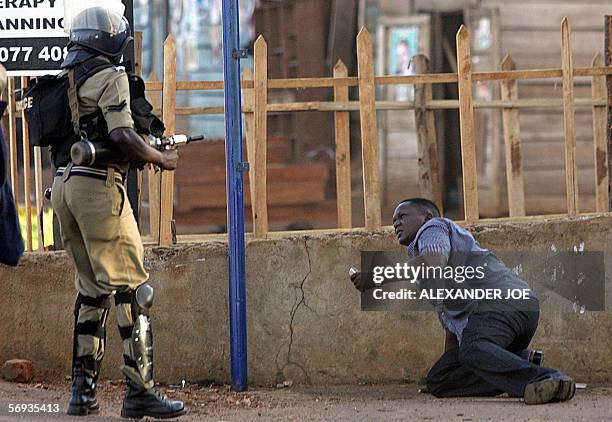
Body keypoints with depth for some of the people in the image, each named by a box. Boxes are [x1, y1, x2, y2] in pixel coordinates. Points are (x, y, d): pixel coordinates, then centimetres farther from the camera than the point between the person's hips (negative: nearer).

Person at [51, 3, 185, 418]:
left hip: (63, 185, 8)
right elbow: (123, 136, -19)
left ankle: (83, 388, 14)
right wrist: (161, 159, -3)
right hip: (98, 185, -8)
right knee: (131, 289, -5)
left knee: (92, 289, 16)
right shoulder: (110, 77, -9)